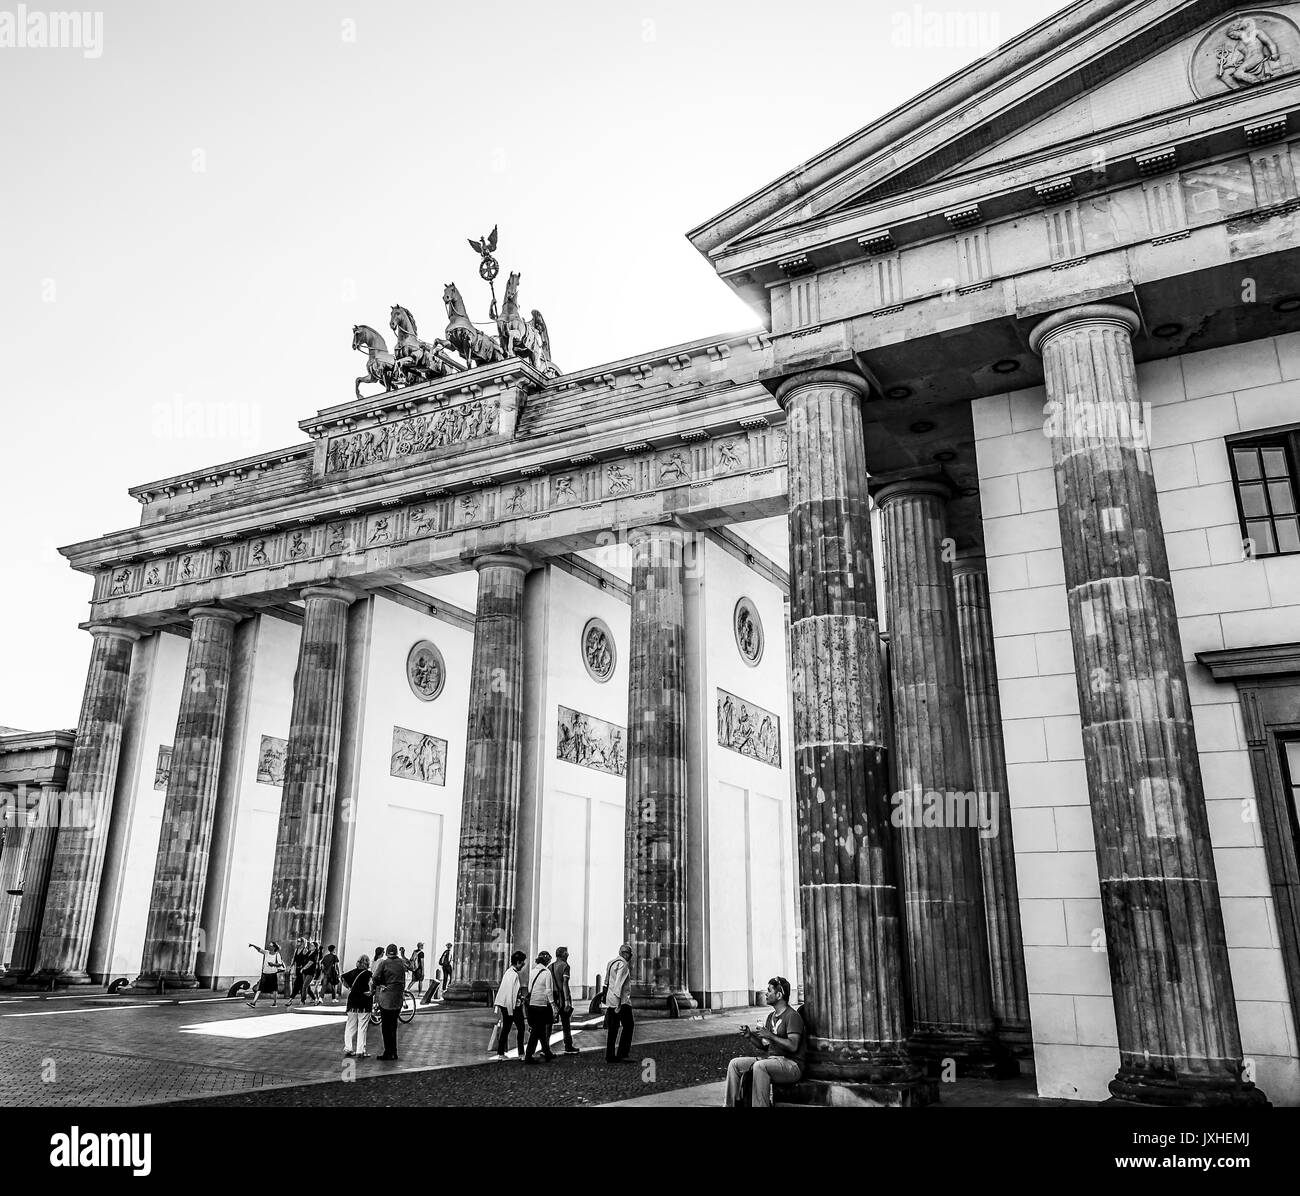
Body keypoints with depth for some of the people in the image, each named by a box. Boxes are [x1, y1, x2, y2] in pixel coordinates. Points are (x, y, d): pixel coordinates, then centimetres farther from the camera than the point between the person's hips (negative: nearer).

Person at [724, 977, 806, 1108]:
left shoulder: (792, 1016, -10)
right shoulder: (771, 1016, 18)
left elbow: (793, 1046, -21)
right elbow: (765, 1046, 17)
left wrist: (770, 1035, -23)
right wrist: (750, 1036, 1)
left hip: (791, 1064, -9)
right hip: (771, 1059, 9)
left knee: (759, 1066, -36)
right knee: (734, 1064, -2)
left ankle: (760, 1105, -32)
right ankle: (730, 1105, -2)